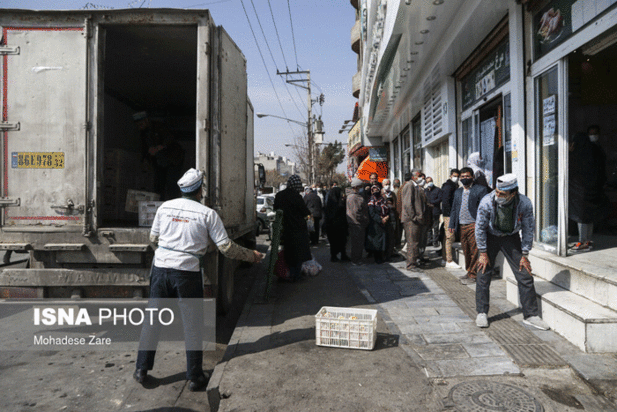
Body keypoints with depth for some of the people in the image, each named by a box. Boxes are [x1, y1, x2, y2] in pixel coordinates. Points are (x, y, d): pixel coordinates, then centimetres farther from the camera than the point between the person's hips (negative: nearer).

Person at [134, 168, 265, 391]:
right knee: (192, 324, 7)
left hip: (161, 267, 4)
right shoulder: (207, 213, -5)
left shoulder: (165, 207, 5)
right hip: (187, 272, -3)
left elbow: (153, 237, 16)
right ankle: (195, 377, 16)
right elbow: (226, 247, -6)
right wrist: (251, 255, 7)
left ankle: (141, 370, 26)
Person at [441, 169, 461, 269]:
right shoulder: (448, 186, -11)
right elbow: (446, 201, -18)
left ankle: (445, 259, 22)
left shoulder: (454, 186, 19)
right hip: (449, 215, -10)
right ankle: (449, 262, -6)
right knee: (450, 237, -9)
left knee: (448, 237, 14)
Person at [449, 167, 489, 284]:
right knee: (466, 251, 12)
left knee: (474, 251, -4)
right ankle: (469, 272, 25)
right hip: (462, 226, 6)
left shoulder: (480, 189, -1)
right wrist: (452, 224, 15)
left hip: (474, 225, -6)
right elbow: (454, 209, 22)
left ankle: (472, 275, 4)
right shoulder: (458, 192, 19)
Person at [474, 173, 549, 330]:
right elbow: (480, 228, -15)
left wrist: (524, 255, -7)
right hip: (490, 237, -1)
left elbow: (528, 229, -8)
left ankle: (531, 315, 12)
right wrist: (483, 253, -11)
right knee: (483, 274, -5)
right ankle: (481, 313, 9)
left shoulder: (525, 203, -23)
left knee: (525, 275, -3)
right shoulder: (487, 202, -27)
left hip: (511, 238, 1)